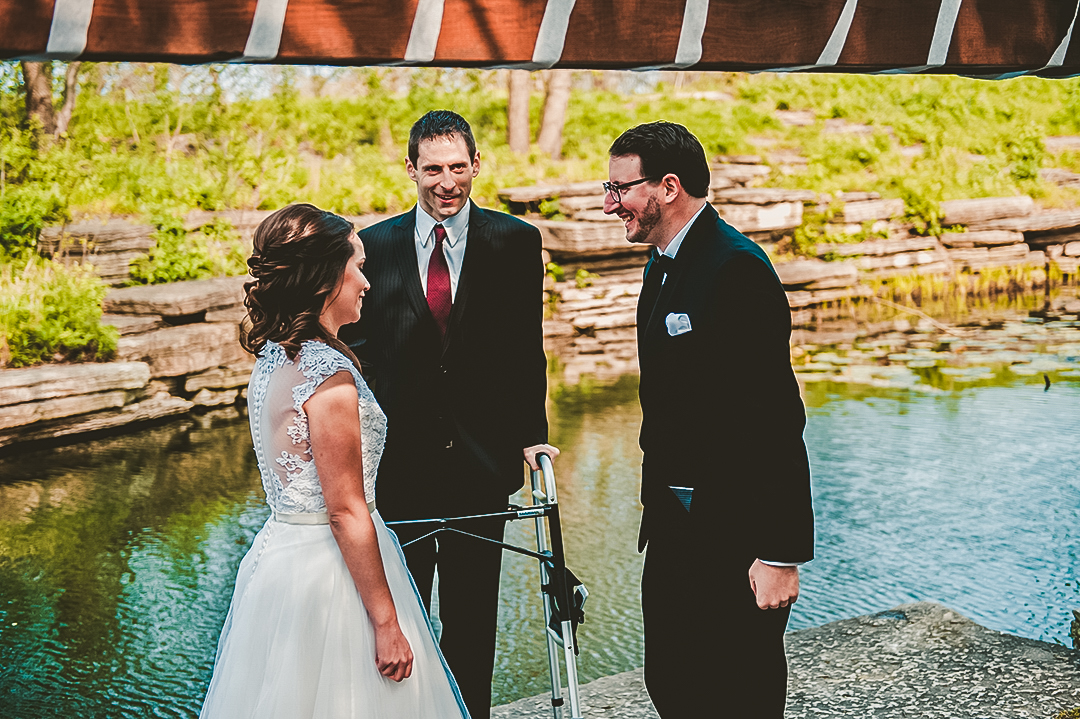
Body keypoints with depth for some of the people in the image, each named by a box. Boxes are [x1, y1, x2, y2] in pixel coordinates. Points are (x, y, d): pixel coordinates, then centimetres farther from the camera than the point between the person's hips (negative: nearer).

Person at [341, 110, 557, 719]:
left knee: (474, 617, 12)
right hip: (397, 459, 1)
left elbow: (526, 349, 2)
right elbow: (357, 349, 3)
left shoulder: (515, 242, 0)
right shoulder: (374, 246, 2)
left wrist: (531, 434, -5)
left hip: (481, 457, 0)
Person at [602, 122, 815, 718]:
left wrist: (779, 554, -23)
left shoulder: (737, 269, -18)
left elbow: (776, 419, -22)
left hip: (735, 535, -9)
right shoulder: (663, 265, 12)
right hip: (674, 530, 9)